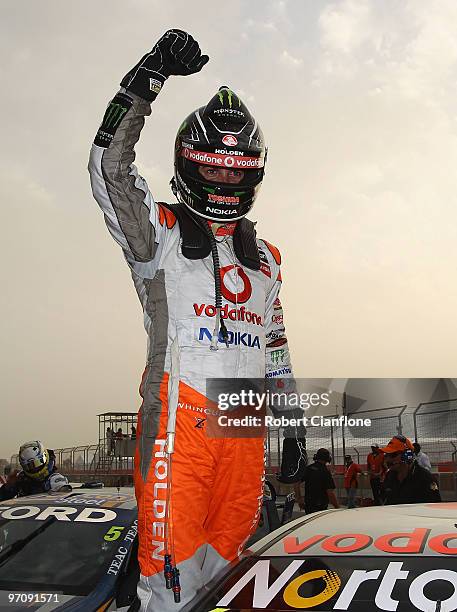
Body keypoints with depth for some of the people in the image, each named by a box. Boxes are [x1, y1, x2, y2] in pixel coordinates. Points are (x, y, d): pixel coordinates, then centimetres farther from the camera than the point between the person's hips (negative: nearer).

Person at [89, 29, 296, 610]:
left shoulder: (265, 257, 19)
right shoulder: (160, 230, 5)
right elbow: (109, 166, -11)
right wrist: (151, 73, -16)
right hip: (179, 414, -5)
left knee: (229, 545, 12)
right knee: (172, 555, -3)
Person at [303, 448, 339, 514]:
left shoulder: (307, 469, 3)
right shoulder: (325, 472, -15)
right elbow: (330, 492, -19)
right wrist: (337, 507, -10)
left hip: (308, 505, 6)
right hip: (320, 507, -6)